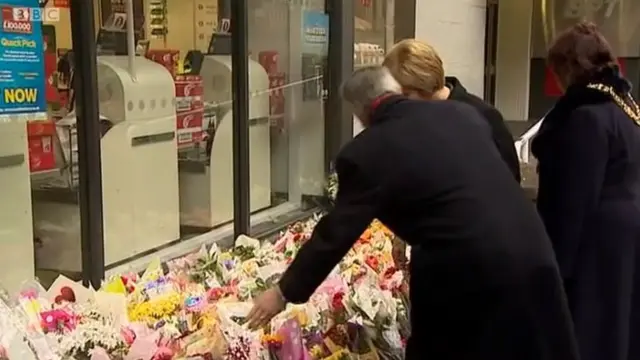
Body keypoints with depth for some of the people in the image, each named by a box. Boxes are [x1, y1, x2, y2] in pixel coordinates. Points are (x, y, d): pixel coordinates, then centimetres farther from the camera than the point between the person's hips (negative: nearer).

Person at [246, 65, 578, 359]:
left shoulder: (366, 153, -7)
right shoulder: (463, 113, 10)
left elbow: (336, 234, -3)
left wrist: (285, 292, 8)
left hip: (468, 274, -5)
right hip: (533, 253, 6)